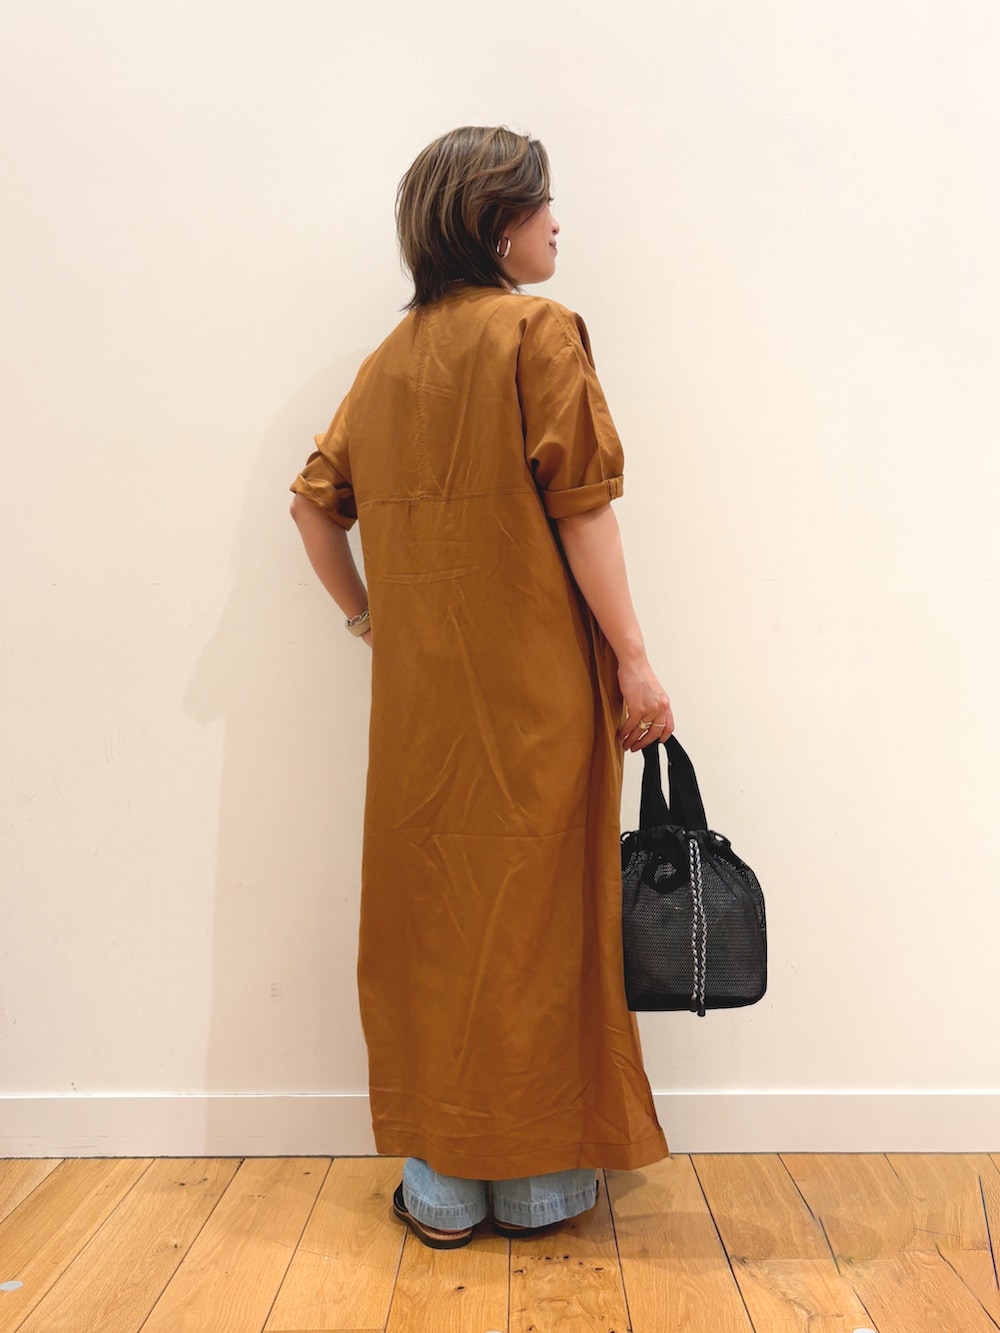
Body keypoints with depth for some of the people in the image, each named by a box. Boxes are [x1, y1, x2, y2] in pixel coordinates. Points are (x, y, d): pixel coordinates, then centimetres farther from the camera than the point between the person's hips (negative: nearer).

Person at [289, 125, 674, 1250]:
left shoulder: (391, 355, 13)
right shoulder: (539, 331, -5)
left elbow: (315, 499, 13)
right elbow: (580, 509, -12)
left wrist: (363, 614, 21)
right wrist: (634, 660, -9)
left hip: (420, 689, 6)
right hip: (532, 681, -5)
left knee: (430, 905, 11)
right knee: (532, 906, 5)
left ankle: (441, 1185, 23)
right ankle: (536, 1181, 20)